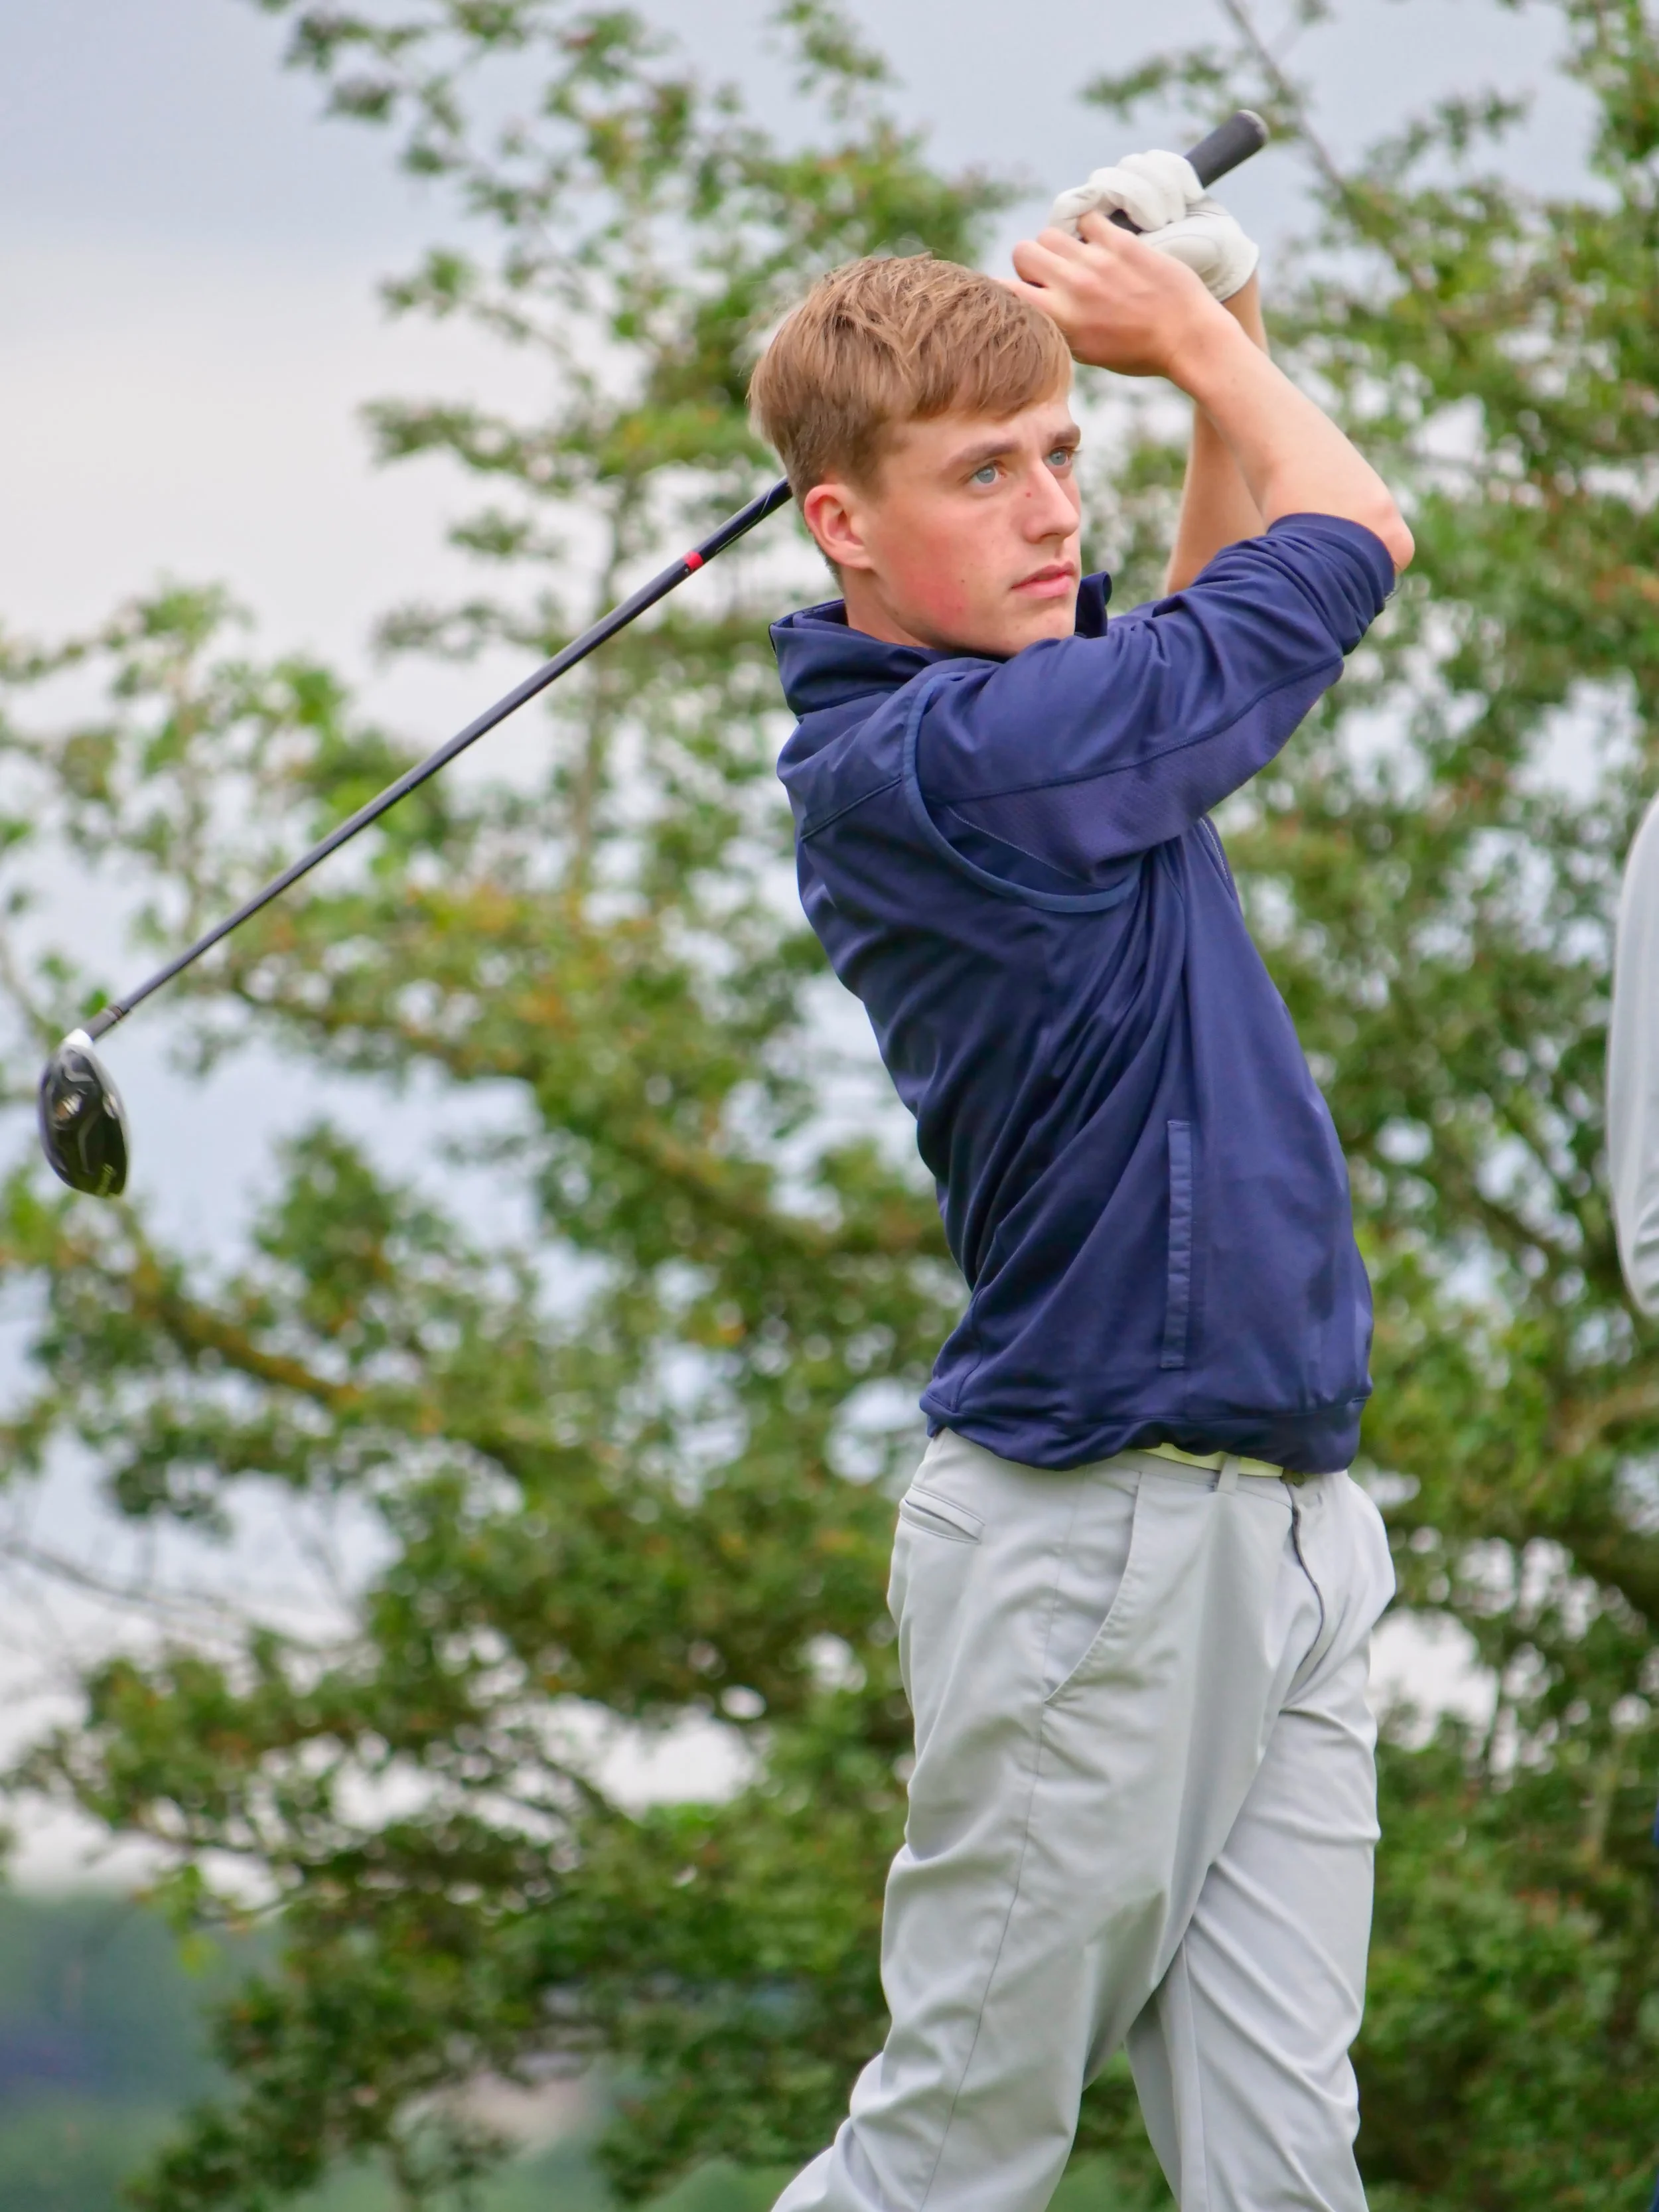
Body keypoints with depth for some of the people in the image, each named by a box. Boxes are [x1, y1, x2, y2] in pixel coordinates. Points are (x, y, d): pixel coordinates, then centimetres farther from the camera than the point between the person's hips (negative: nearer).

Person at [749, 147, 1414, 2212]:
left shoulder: (977, 727, 11)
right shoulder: (966, 757, -17)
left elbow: (1205, 637, 32)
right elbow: (1351, 540, -4)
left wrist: (1218, 357, 18)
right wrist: (1190, 326, 12)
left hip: (1275, 1535, 9)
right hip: (1095, 1546, -9)